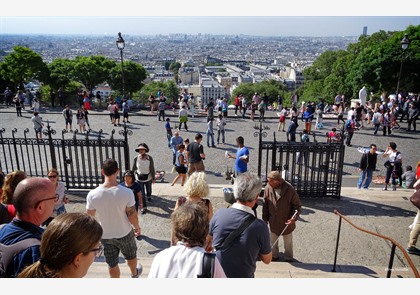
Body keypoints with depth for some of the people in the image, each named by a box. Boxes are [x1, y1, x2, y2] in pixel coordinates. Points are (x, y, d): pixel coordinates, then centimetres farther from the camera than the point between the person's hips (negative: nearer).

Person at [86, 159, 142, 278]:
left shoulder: (92, 194, -21)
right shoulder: (126, 192, -27)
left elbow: (89, 216, -5)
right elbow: (132, 215, -16)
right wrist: (137, 227, 3)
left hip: (105, 235, 1)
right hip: (124, 233, 0)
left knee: (112, 263, 21)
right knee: (131, 255, 29)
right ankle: (134, 274, 56)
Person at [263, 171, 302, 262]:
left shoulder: (290, 189, -24)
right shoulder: (267, 188, -15)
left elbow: (297, 205, -14)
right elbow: (265, 205, -2)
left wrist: (294, 217, -28)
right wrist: (265, 219, 3)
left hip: (287, 222, -2)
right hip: (273, 222, 2)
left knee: (288, 242, 20)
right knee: (273, 241, 21)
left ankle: (289, 258, 41)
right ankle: (274, 256, 44)